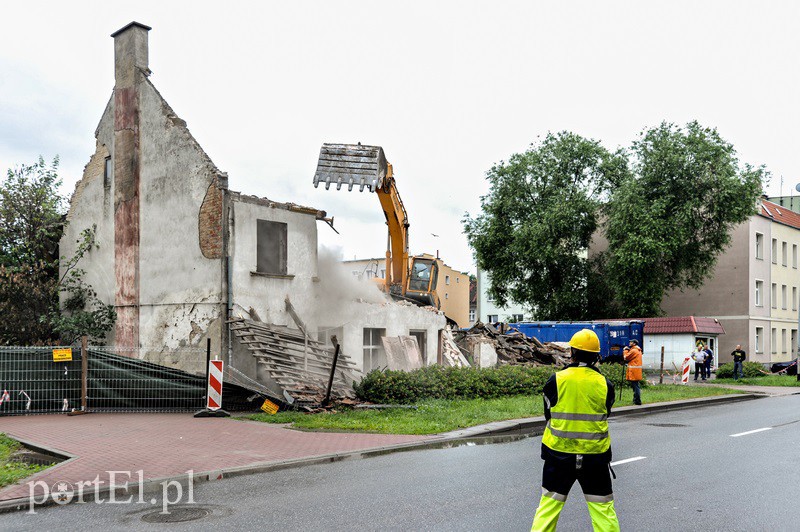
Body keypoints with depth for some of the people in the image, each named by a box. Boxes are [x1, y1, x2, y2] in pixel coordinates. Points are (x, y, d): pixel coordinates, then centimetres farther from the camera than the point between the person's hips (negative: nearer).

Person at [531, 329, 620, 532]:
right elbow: (605, 414, 8)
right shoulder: (605, 385, -6)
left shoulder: (556, 380, -10)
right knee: (602, 507, 12)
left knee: (549, 502, 11)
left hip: (559, 452, 0)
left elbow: (548, 414, 2)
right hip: (595, 454, 1)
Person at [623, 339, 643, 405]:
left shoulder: (634, 350, -14)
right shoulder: (638, 350, 18)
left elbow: (626, 357, -9)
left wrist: (625, 350, 5)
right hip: (636, 372, 10)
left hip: (634, 371, -10)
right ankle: (636, 399, 21)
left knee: (635, 385, -9)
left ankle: (637, 400, -9)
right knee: (635, 385, 15)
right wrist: (628, 350, 11)